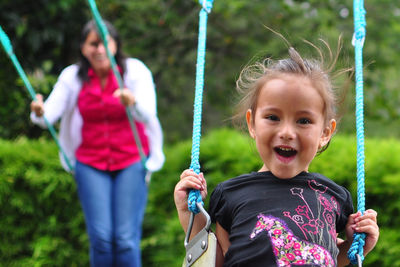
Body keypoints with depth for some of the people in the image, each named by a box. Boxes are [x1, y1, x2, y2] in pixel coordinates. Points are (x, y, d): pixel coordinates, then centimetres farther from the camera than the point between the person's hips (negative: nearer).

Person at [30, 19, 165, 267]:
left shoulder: (135, 71, -7)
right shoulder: (73, 76, -2)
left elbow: (148, 114, -22)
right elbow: (51, 111, -13)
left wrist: (133, 103, -44)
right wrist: (39, 112, -37)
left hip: (131, 160, -1)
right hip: (91, 163, 1)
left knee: (126, 238, -10)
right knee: (100, 237, -8)